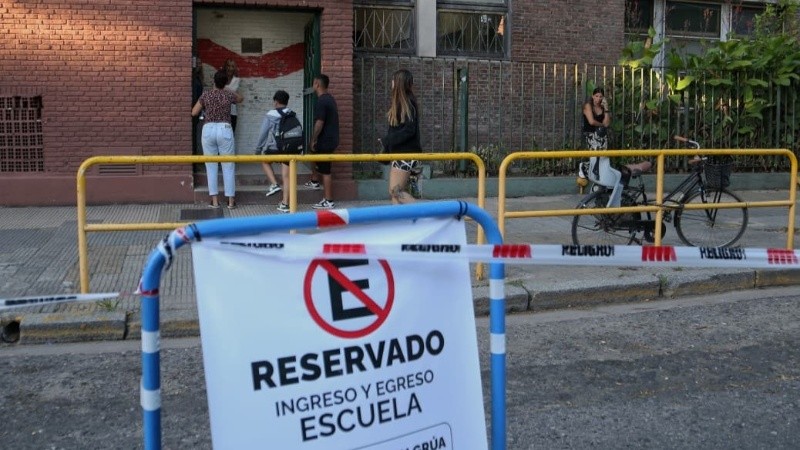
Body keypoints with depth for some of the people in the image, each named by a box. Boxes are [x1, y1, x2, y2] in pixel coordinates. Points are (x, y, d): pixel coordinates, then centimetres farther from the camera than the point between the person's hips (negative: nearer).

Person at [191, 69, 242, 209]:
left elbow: (194, 112, 6)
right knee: (228, 166, 6)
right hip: (224, 130, -1)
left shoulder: (206, 95, 2)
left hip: (208, 130, 1)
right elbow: (240, 99, 25)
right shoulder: (229, 95, 2)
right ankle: (231, 200, 7)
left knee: (211, 166, 8)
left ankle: (215, 200, 7)